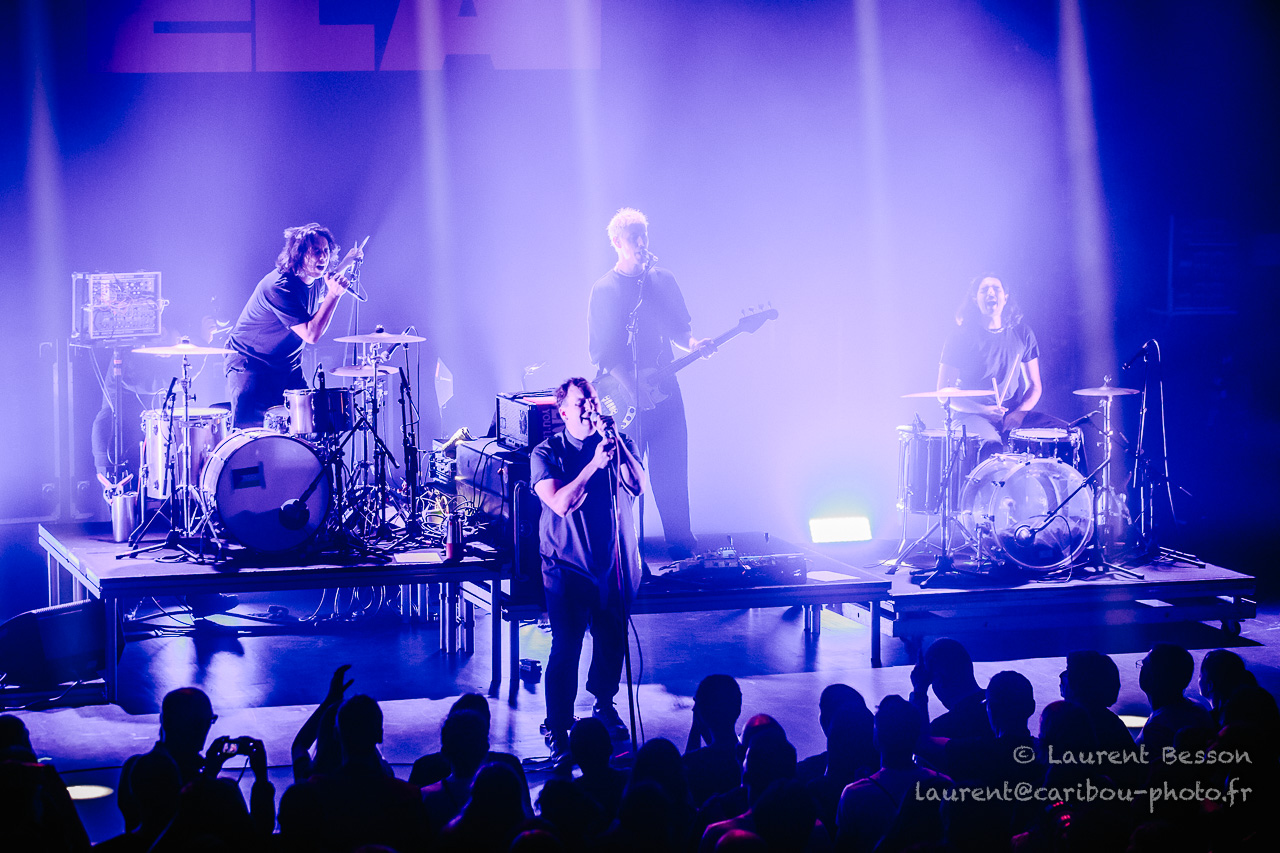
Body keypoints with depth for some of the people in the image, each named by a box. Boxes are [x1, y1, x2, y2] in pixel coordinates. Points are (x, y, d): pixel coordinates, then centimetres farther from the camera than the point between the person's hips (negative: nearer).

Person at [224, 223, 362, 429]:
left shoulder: (314, 280, 0)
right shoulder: (280, 286, -27)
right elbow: (311, 334, -29)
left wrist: (346, 263, 17)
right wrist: (334, 294, -31)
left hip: (288, 367, 8)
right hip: (250, 364, -8)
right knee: (248, 429, -19)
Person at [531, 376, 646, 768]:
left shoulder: (618, 443, 6)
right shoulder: (547, 453, -5)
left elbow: (638, 485, -11)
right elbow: (561, 503, -19)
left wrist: (618, 445, -21)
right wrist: (595, 463, -22)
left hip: (615, 566, 4)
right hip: (568, 568, -4)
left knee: (613, 644, 16)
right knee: (565, 650, -11)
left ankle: (604, 705, 41)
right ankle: (558, 735, -6)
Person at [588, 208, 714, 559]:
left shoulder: (663, 281, 10)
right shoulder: (604, 290, -5)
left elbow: (678, 329, 16)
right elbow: (600, 350, -9)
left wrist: (693, 344, -8)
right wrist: (632, 387, -19)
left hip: (664, 390, 4)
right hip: (624, 396, -4)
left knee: (673, 471, 5)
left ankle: (682, 545, 12)